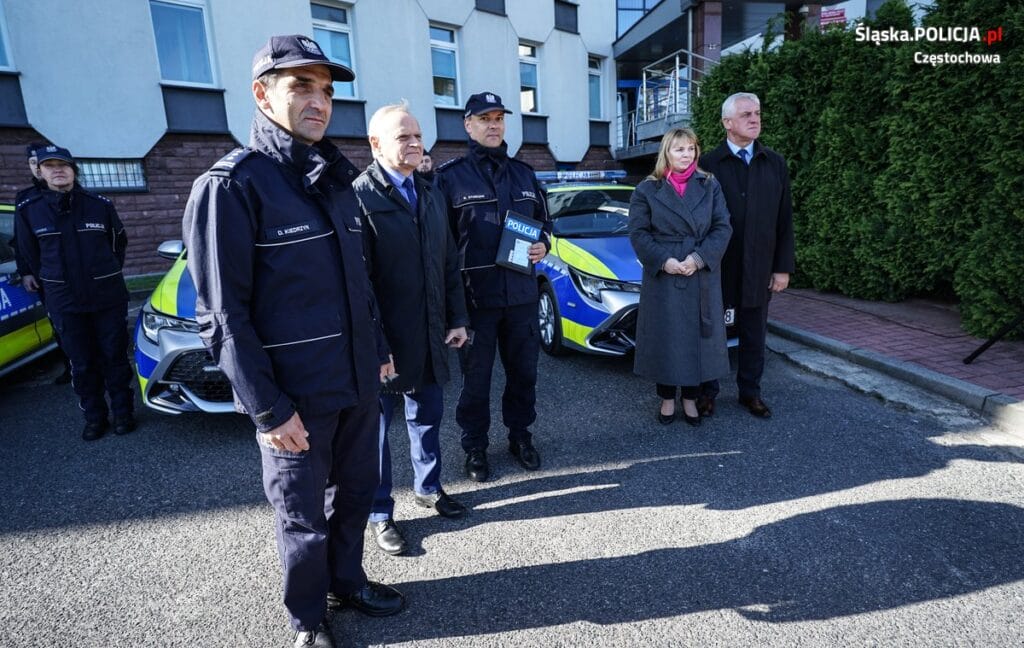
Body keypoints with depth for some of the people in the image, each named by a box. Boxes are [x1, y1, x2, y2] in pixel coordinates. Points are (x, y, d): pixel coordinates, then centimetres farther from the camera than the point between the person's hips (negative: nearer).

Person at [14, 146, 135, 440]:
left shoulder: (100, 204, -3)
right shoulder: (27, 209, -2)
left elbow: (119, 241, 13)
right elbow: (29, 253, 13)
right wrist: (46, 282, 15)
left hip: (108, 297, -1)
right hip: (64, 302, 1)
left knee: (114, 357, 7)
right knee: (82, 364, 7)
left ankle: (123, 413, 20)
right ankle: (94, 418, 21)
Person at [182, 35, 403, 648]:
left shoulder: (336, 177, 10)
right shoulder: (232, 184, -13)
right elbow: (224, 314, -15)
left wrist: (379, 348, 16)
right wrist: (267, 409, -16)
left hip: (358, 380, 7)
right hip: (295, 396, -6)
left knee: (355, 492, 20)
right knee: (303, 515, 12)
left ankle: (348, 580, 44)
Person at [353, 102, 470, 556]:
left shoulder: (431, 195, 11)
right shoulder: (361, 196, -13)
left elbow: (450, 263, 14)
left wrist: (457, 319, 8)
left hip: (431, 337, 7)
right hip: (384, 341, -6)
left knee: (427, 417, 20)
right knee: (376, 427, 10)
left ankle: (428, 488, 42)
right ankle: (380, 514, 28)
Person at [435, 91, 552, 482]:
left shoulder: (524, 174, 13)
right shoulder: (450, 176, -2)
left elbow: (544, 221, 22)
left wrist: (543, 245, -1)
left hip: (522, 294, 5)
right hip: (475, 296, -4)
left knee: (524, 370, 14)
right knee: (476, 376, 6)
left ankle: (520, 435, 33)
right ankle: (475, 447, 24)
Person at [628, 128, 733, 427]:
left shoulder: (710, 186, 8)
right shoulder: (647, 190, 3)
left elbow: (722, 227, 1)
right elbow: (638, 233, -3)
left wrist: (699, 258, -14)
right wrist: (663, 260, -16)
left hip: (702, 279, 2)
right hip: (662, 279, -2)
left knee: (697, 339, 7)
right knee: (665, 340, 3)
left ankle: (690, 400, 21)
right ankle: (667, 399, 19)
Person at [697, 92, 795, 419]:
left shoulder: (775, 164, 6)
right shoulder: (708, 164, -4)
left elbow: (784, 220, 6)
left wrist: (783, 267, 2)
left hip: (759, 267, 3)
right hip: (716, 267, -3)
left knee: (754, 334, 12)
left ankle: (750, 392, 27)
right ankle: (707, 392, 23)